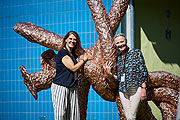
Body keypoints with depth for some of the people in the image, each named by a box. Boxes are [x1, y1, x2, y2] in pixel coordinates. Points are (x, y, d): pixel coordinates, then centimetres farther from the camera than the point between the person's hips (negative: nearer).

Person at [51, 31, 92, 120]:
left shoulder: (74, 54, 17)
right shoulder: (62, 52, -8)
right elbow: (73, 68, -12)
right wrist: (84, 59, 0)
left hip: (72, 88, 8)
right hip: (60, 87, -8)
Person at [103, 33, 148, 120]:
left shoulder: (136, 53, -1)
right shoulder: (117, 58, 11)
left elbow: (143, 72, -3)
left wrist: (143, 88, -10)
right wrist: (109, 73, -3)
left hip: (135, 88, -4)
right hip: (122, 90, 5)